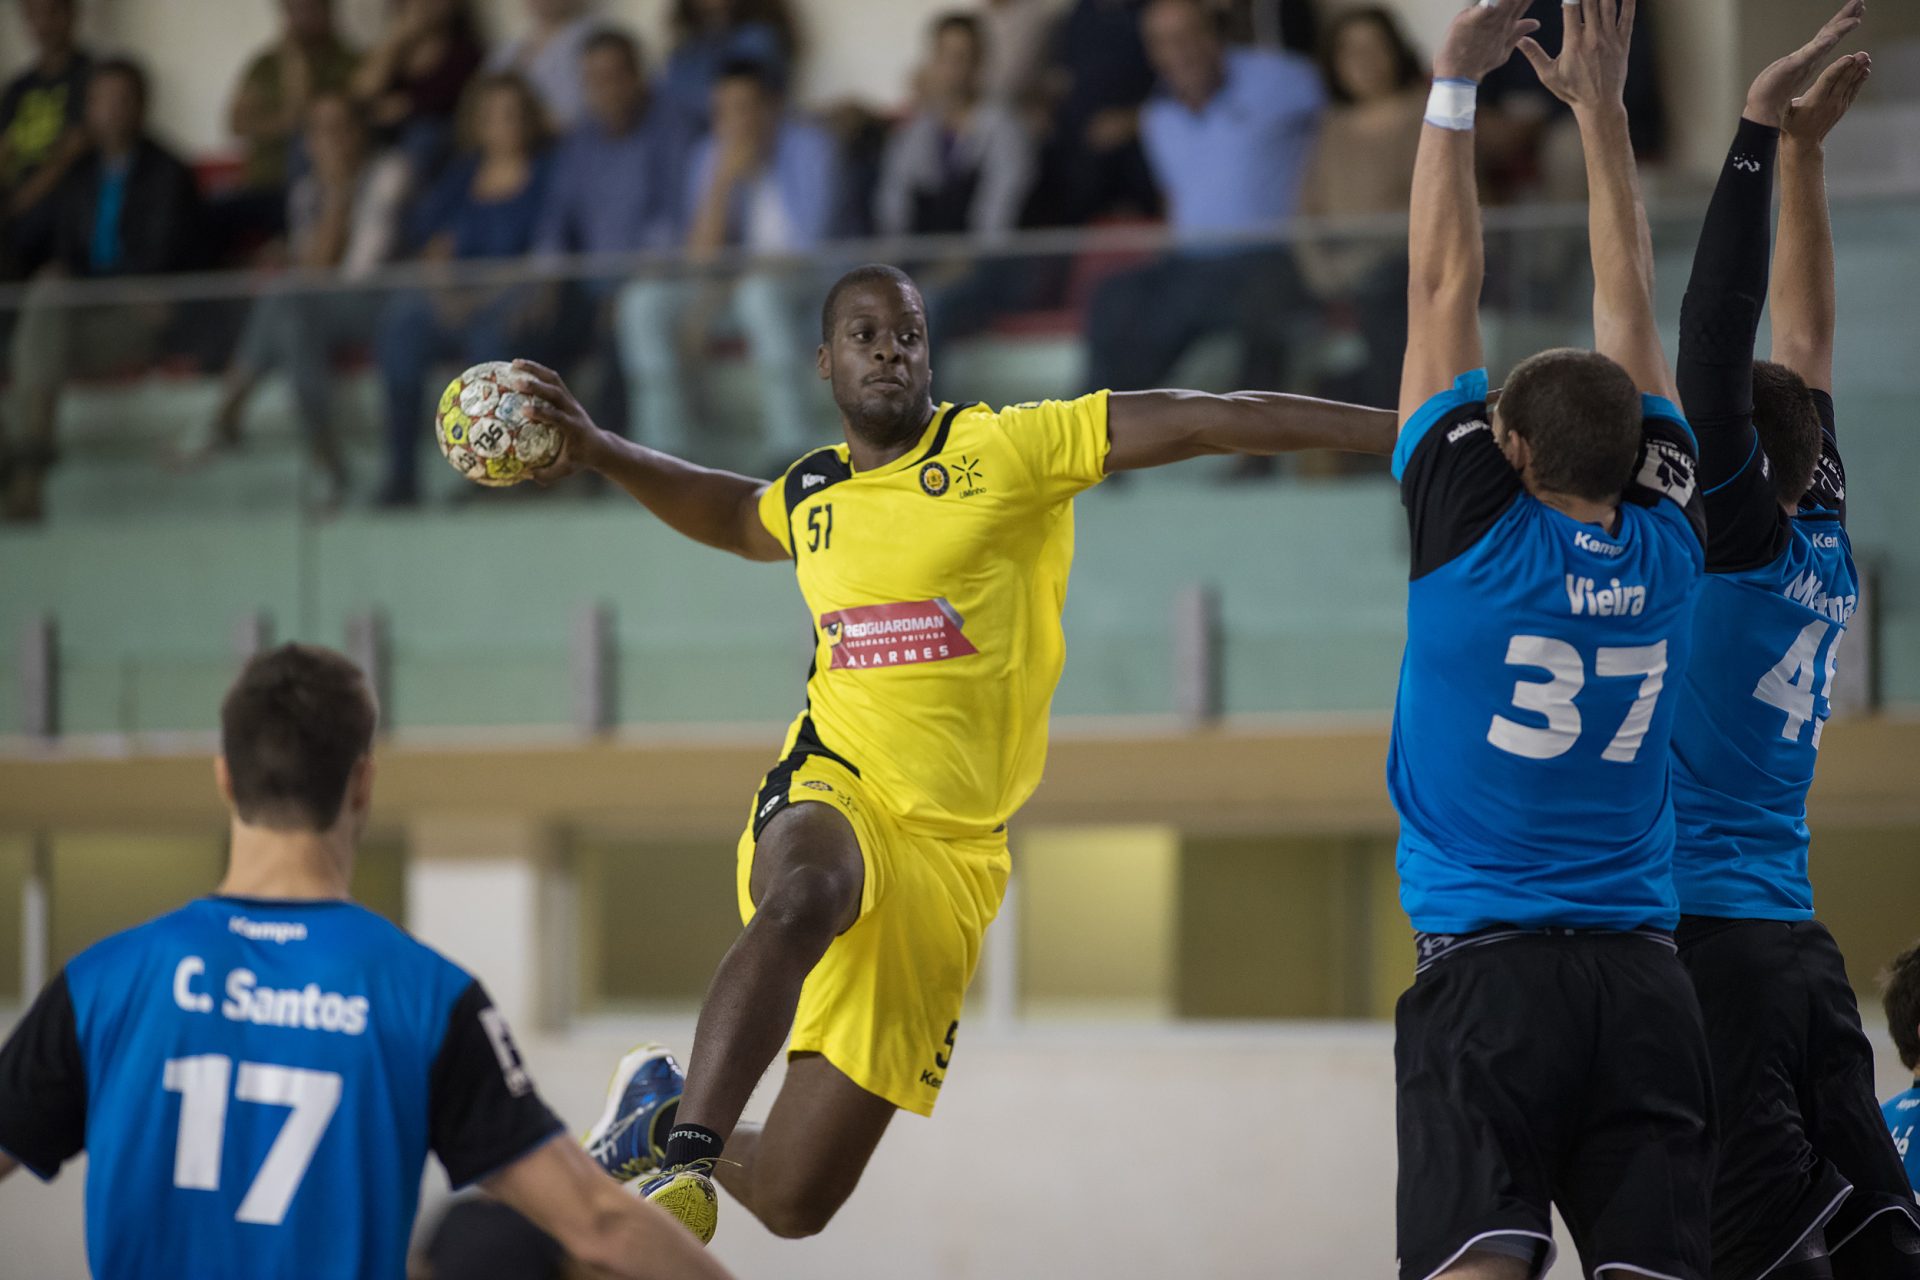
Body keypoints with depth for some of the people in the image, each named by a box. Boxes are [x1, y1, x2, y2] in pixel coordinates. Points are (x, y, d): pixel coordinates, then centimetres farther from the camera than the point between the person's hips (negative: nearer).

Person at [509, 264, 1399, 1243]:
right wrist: (598, 452, 32)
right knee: (803, 901, -42)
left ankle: (661, 1119, 27)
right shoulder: (809, 496, 14)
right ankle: (684, 1145, -40)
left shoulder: (1003, 452, 0)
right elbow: (731, 515, 40)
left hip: (951, 851, -1)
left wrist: (1394, 429, -9)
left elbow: (1201, 423, -5)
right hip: (832, 792, 1)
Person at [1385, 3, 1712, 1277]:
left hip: (1488, 970, -3)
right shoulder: (1667, 550, 6)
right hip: (1647, 979, 3)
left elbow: (1446, 289, 3)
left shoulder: (1476, 533, -3)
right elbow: (1630, 309, 14)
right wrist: (1601, 104, 21)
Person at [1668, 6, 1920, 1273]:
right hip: (1799, 943, 8)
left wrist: (1762, 136, -10)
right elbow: (1803, 348, 21)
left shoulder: (1739, 538, -7)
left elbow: (1719, 341, -13)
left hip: (1707, 935, -8)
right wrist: (1803, 156, 26)